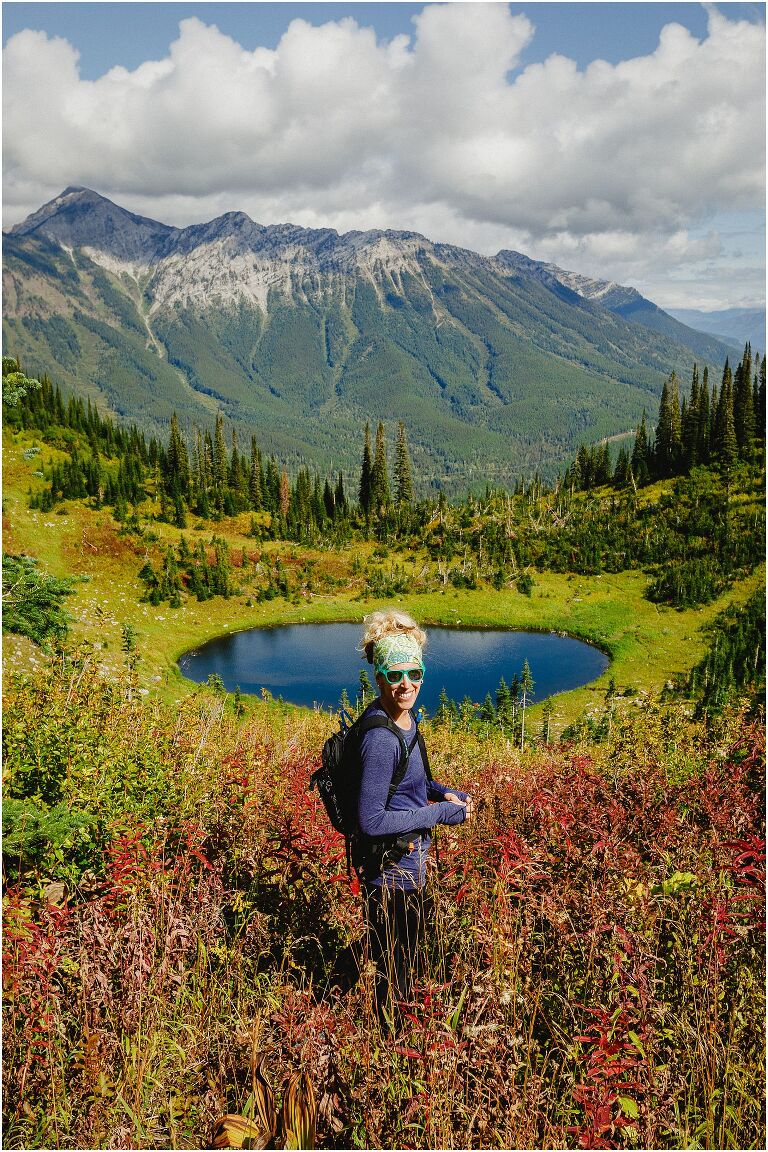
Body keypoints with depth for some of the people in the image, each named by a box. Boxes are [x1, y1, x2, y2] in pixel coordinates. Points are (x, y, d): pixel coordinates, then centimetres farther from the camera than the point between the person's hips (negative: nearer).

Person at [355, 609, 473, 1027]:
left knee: (411, 960, 30)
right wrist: (440, 813, -21)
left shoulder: (405, 716, -1)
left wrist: (445, 793, -1)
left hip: (409, 859, 10)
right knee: (392, 974, 13)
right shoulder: (380, 738, -29)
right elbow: (371, 821, -28)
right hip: (391, 868, -10)